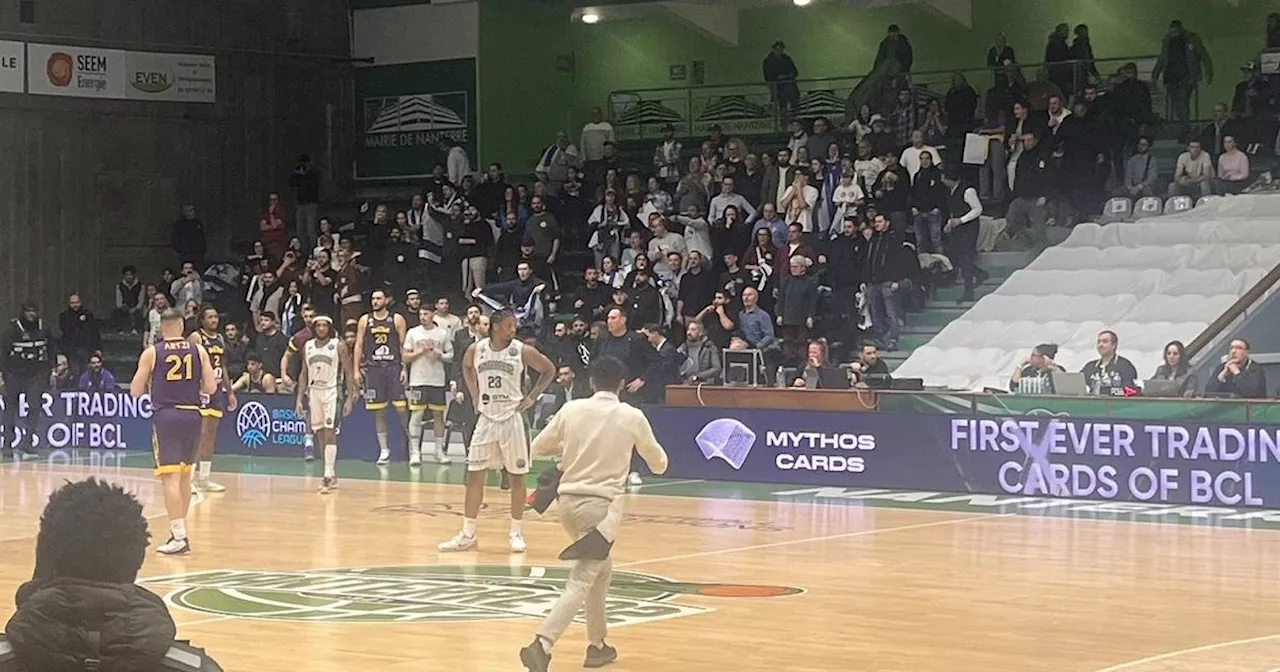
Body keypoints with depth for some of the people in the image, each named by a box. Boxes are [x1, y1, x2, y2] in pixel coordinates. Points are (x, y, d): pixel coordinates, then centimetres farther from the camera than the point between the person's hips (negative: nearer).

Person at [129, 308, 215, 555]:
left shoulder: (151, 353, -1)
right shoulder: (198, 350, 4)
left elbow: (136, 392, 2)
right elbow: (211, 388, 2)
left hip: (166, 416, -3)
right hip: (191, 415, 3)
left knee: (171, 477, -7)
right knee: (184, 475, 18)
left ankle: (179, 537, -15)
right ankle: (179, 529, 29)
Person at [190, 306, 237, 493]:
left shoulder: (220, 339, 15)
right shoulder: (195, 338, -9)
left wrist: (230, 392, 19)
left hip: (217, 389, 8)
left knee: (210, 436, 10)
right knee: (197, 435, -10)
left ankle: (204, 478, 15)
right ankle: (190, 478, -8)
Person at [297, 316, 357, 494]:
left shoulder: (338, 346, -6)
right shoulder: (307, 346, 8)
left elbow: (349, 373, -5)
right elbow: (304, 373, 15)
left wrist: (350, 399, -11)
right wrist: (300, 398, 9)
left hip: (332, 391, -5)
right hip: (314, 392, 5)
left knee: (330, 433, -14)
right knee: (320, 435, 7)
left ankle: (328, 476, -16)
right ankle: (332, 475, 16)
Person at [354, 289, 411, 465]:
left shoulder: (397, 320, 3)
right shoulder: (365, 320, 9)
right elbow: (359, 346, 10)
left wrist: (405, 368, -7)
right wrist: (357, 370, 3)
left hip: (394, 367, -2)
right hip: (373, 369, 2)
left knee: (401, 408, -9)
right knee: (378, 411, 3)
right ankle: (384, 450, 8)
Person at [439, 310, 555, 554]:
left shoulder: (523, 351, -9)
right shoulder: (476, 350, -2)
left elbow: (549, 371, 4)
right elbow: (467, 367, 21)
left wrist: (532, 397, -4)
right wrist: (475, 395, 11)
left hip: (512, 418, -2)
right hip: (486, 418, 2)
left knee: (517, 476, 3)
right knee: (474, 475, 1)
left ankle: (516, 533, 14)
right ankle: (467, 535, 9)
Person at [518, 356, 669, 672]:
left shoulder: (572, 409, 1)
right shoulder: (633, 417, -2)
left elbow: (538, 447, 13)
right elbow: (659, 464, 12)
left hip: (568, 501, 5)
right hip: (603, 505, -5)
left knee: (602, 568, 26)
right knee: (581, 582, -9)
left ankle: (597, 645, 29)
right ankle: (541, 645, -27)